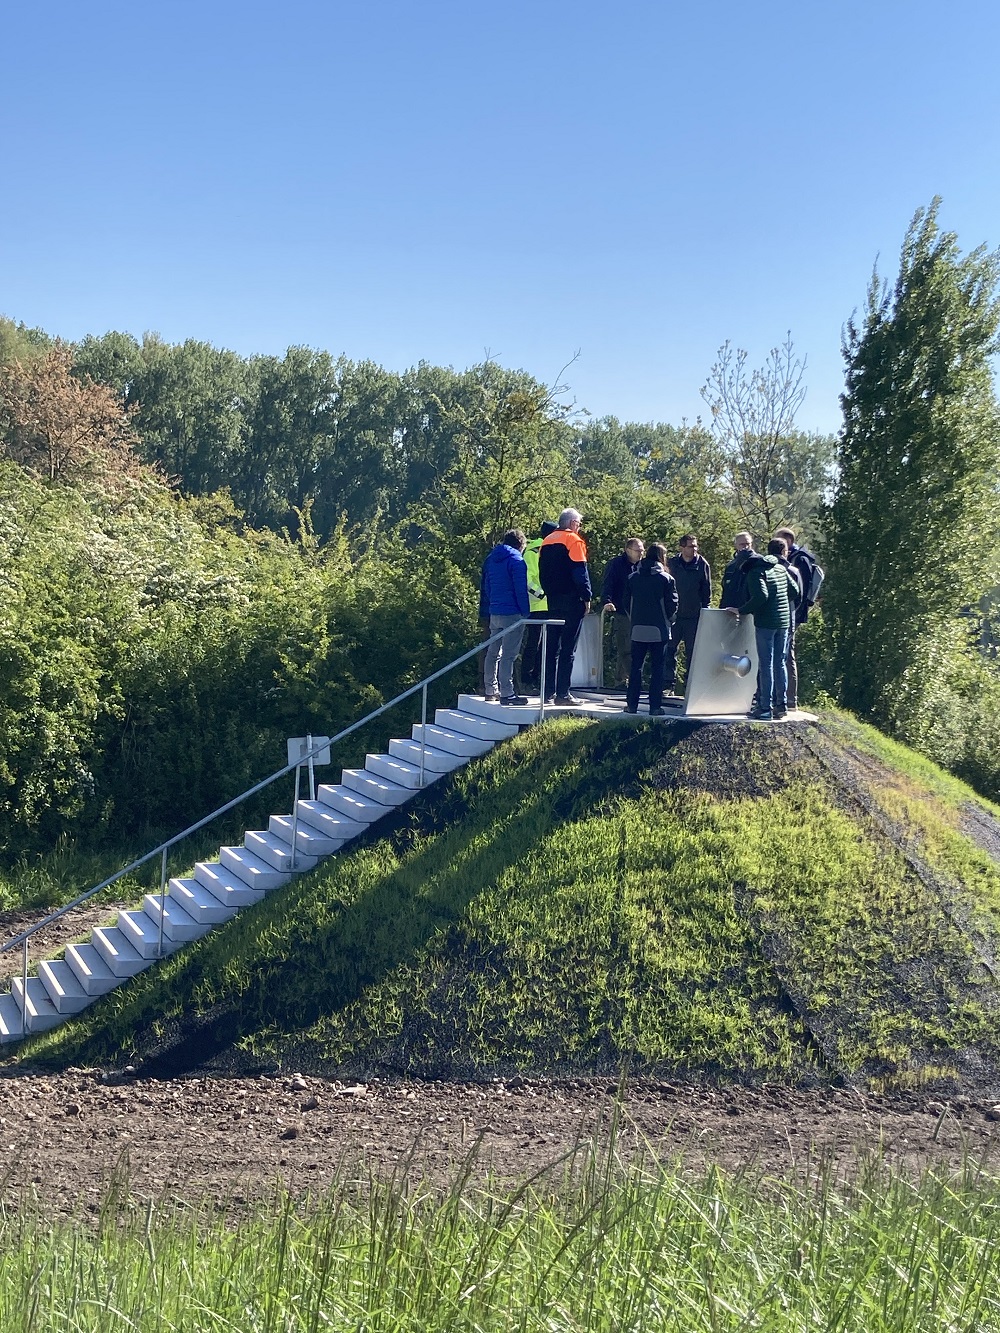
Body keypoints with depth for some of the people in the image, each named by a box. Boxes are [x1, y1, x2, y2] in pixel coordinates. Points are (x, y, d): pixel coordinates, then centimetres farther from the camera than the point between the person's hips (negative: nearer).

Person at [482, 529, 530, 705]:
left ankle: (491, 690, 21)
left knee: (493, 652, 15)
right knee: (508, 654, -9)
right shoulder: (516, 560, -11)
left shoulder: (491, 559, 14)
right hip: (512, 614, -8)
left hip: (494, 612, 8)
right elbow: (521, 589, -15)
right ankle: (507, 693, -10)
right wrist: (525, 612, -10)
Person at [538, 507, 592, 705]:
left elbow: (542, 571, 16)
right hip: (571, 600, -7)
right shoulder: (573, 540, -8)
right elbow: (580, 571, -14)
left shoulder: (547, 541, 14)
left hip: (553, 600, 7)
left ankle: (548, 692, 9)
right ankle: (562, 693, -8)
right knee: (568, 648, -5)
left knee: (552, 647, 9)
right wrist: (586, 596, -9)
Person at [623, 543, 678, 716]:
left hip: (637, 629, 3)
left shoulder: (633, 578, 3)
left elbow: (627, 603, 6)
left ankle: (632, 704, 9)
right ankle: (655, 706, 1)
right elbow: (672, 605, -5)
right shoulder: (666, 579, -7)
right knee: (657, 668, 3)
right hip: (659, 630, -3)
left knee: (635, 666, 10)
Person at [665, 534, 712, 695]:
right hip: (674, 614, 1)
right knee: (669, 650, 0)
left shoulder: (702, 565, -2)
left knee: (691, 652, 5)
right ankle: (669, 685, 5)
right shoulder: (673, 563, 2)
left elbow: (707, 591, 3)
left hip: (694, 615, -1)